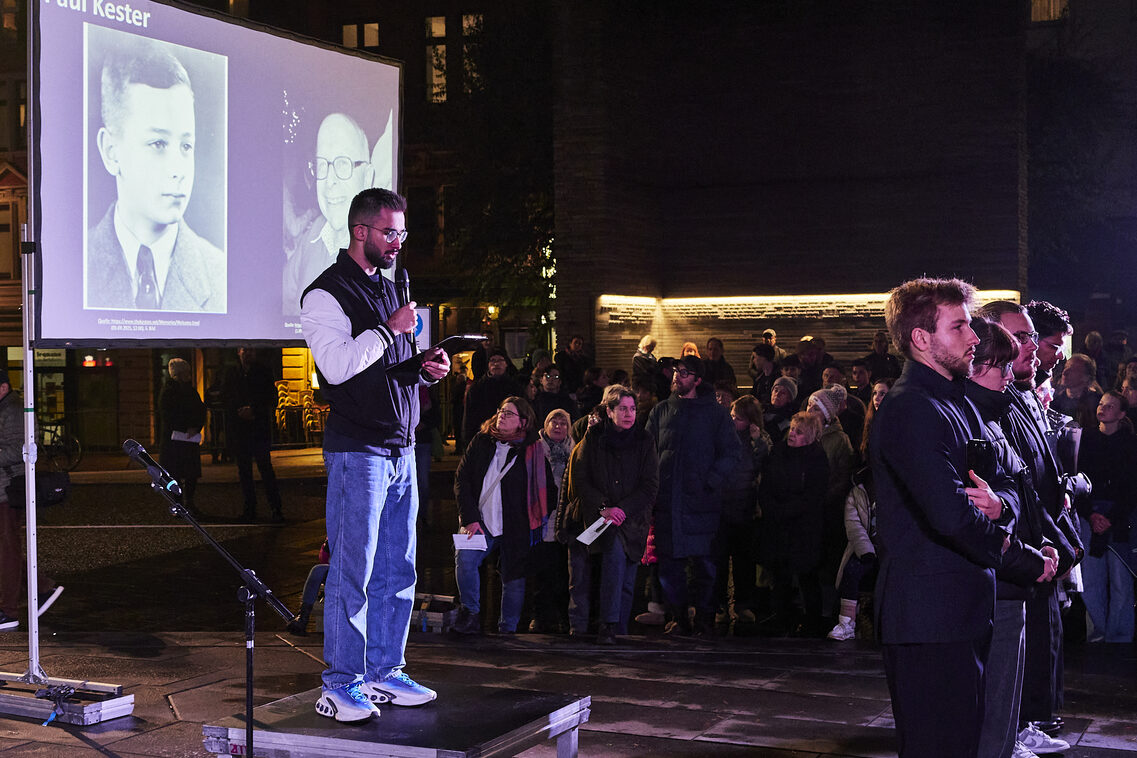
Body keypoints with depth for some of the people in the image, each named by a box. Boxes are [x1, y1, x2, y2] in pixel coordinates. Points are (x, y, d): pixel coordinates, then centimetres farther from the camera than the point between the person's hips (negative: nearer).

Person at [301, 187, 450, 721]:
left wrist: (425, 369, 7)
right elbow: (337, 365, -20)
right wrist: (390, 329, -15)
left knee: (397, 571, 10)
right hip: (357, 451, -8)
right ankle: (341, 685, 1)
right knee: (352, 572, -6)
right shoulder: (327, 293, -7)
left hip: (400, 449, 8)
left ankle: (385, 672, 20)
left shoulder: (389, 288, 20)